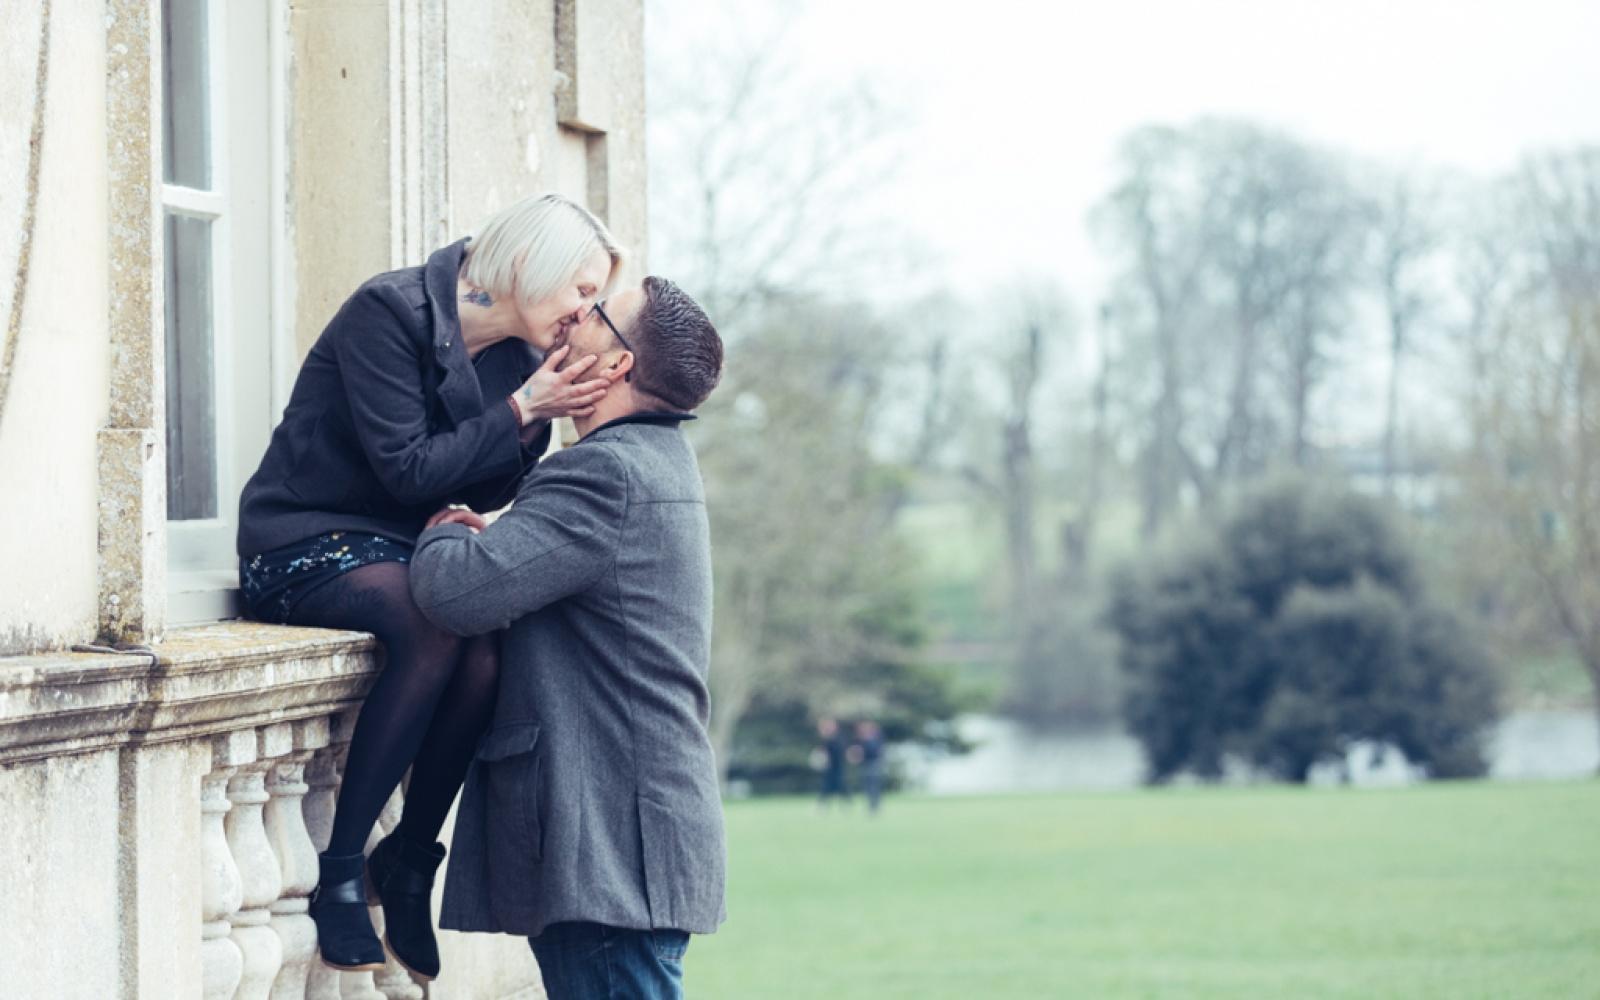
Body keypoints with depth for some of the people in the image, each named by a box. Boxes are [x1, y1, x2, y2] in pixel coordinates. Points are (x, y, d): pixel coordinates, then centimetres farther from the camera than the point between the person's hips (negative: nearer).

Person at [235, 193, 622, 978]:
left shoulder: (513, 351, 9)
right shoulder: (393, 312, -14)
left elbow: (485, 493, 7)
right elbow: (407, 469, -19)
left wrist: (542, 417, -7)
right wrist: (523, 409, -17)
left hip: (399, 547, 7)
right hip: (306, 542, -7)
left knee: (494, 638, -26)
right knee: (436, 623, -35)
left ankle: (410, 857, -12)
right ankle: (340, 871, -28)